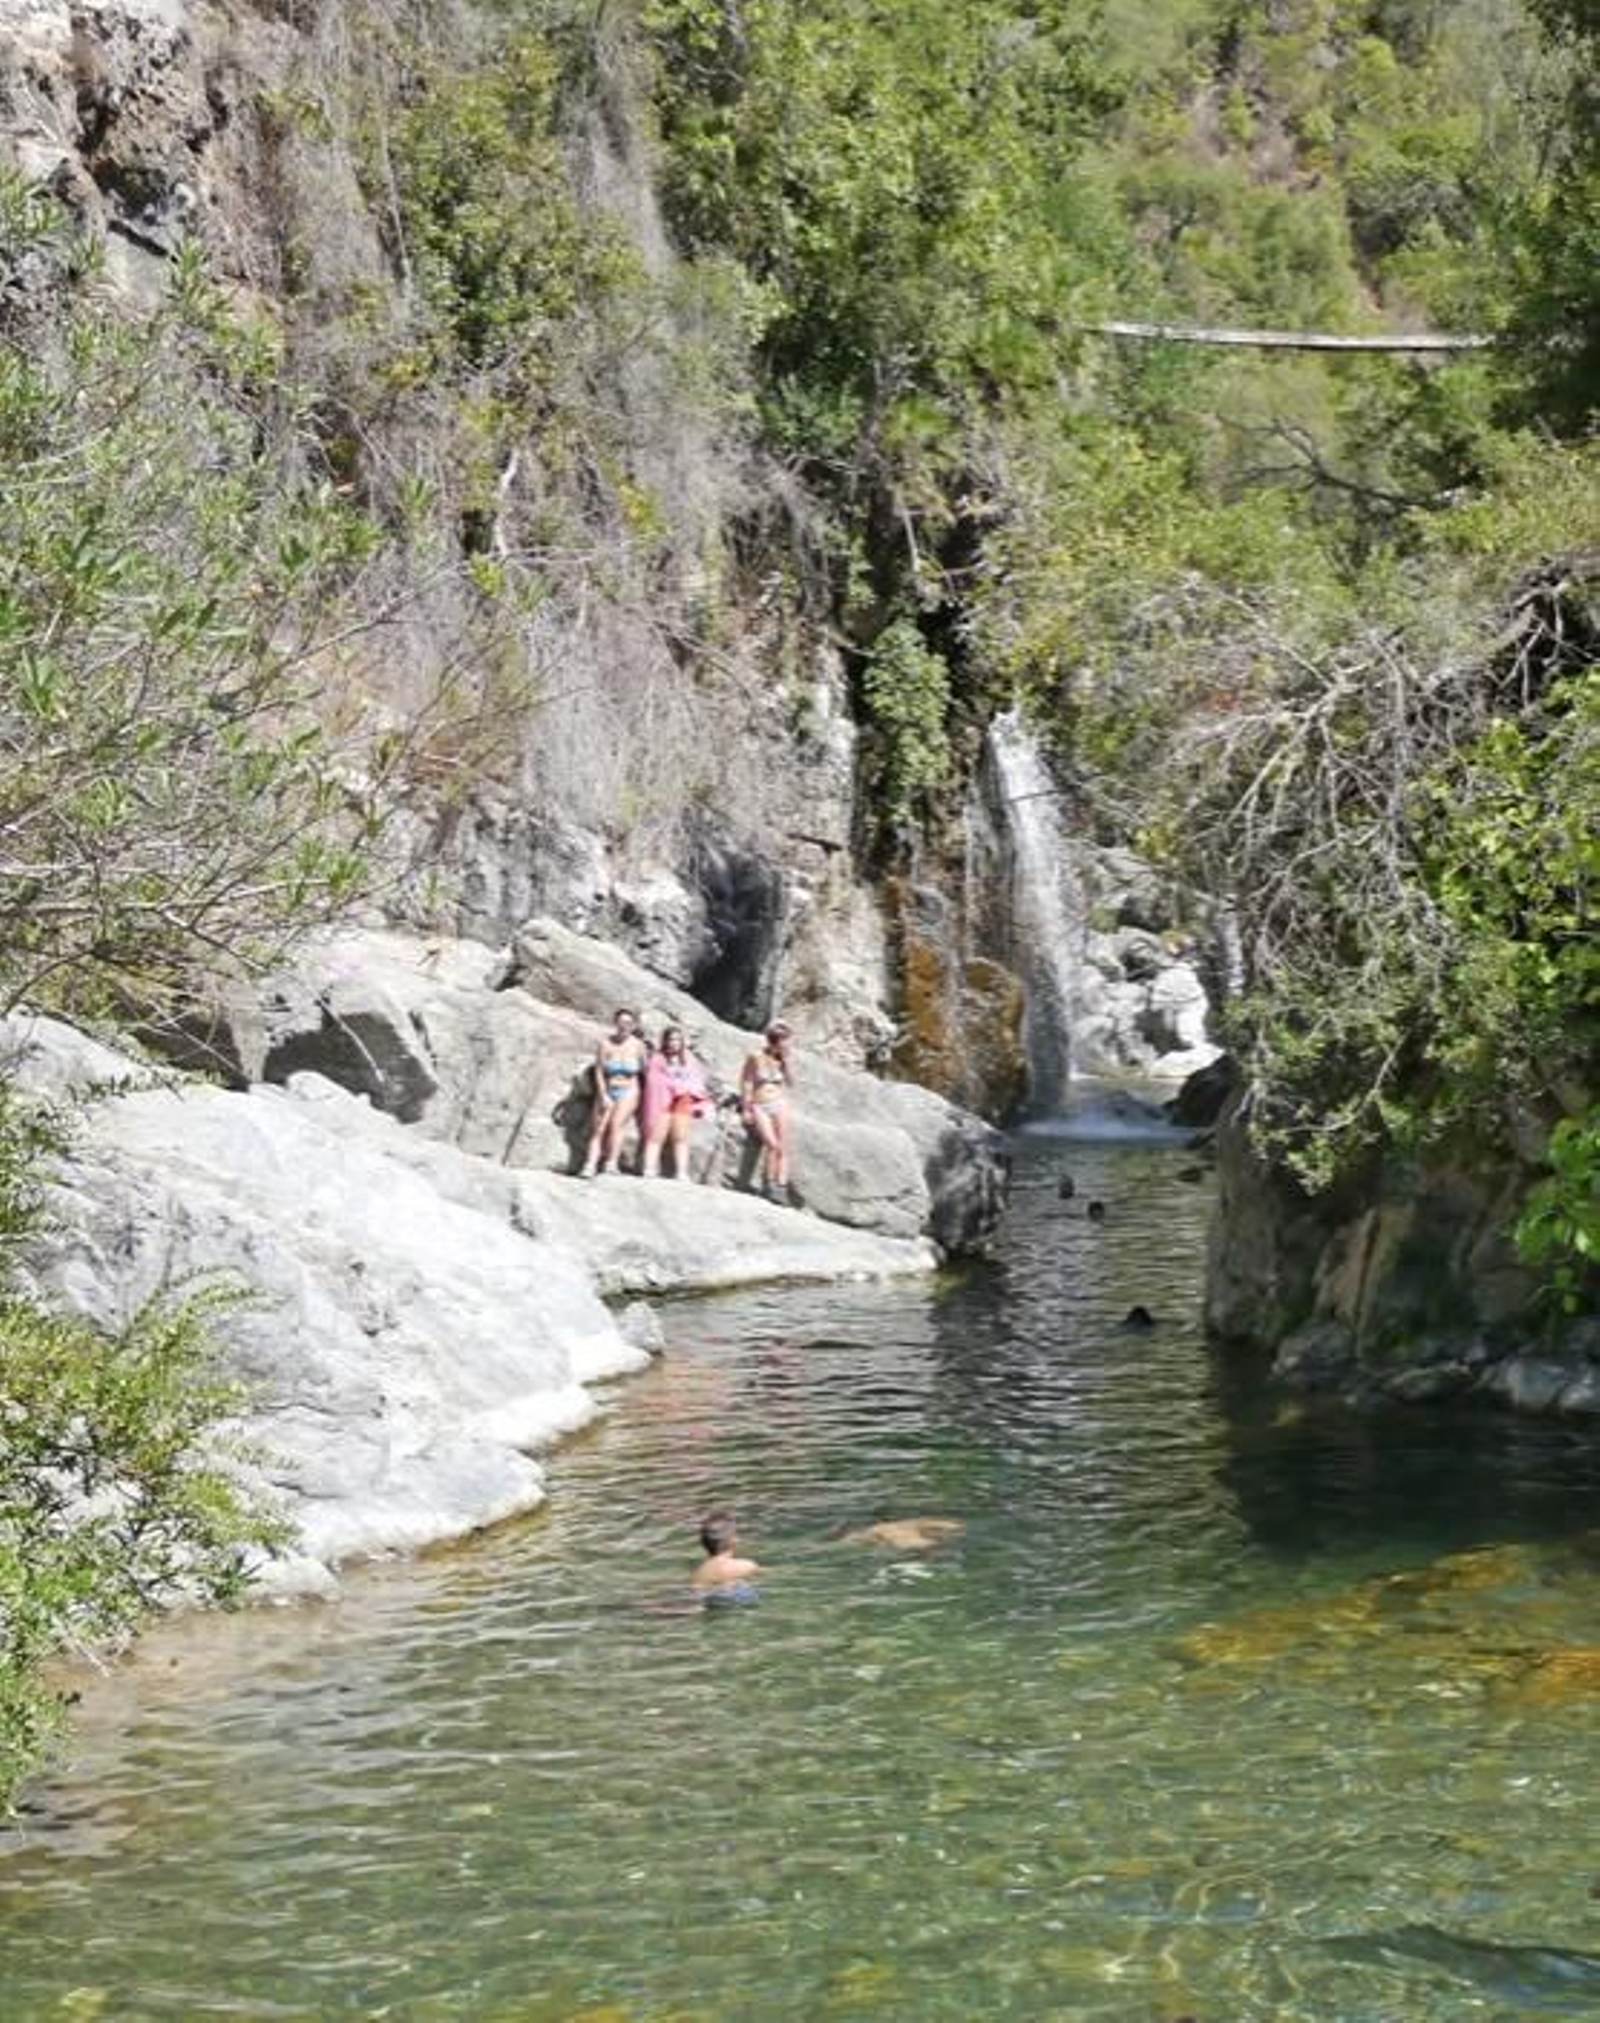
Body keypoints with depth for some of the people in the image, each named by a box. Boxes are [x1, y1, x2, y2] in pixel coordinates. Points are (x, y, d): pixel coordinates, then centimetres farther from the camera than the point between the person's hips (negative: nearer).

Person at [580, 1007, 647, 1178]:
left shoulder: (637, 1045, -1)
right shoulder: (605, 1044, -5)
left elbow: (644, 1070, 10)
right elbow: (599, 1072, -4)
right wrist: (603, 1096, -10)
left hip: (628, 1093, -1)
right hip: (606, 1092, 1)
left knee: (617, 1123, -22)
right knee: (599, 1128, -9)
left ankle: (611, 1164, -28)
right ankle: (590, 1166, -16)